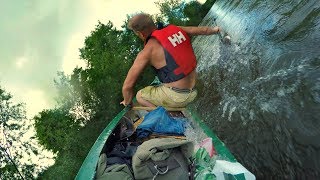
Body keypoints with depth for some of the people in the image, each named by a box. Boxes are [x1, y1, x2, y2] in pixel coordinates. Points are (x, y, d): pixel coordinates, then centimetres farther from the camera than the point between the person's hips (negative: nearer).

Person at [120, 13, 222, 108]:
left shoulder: (147, 51, -14)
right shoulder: (176, 29, 2)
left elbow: (127, 86, -10)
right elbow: (202, 30, 22)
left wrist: (127, 102, 12)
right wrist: (214, 30, 45)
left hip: (177, 96, -7)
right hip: (193, 92, 7)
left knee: (140, 96, 15)